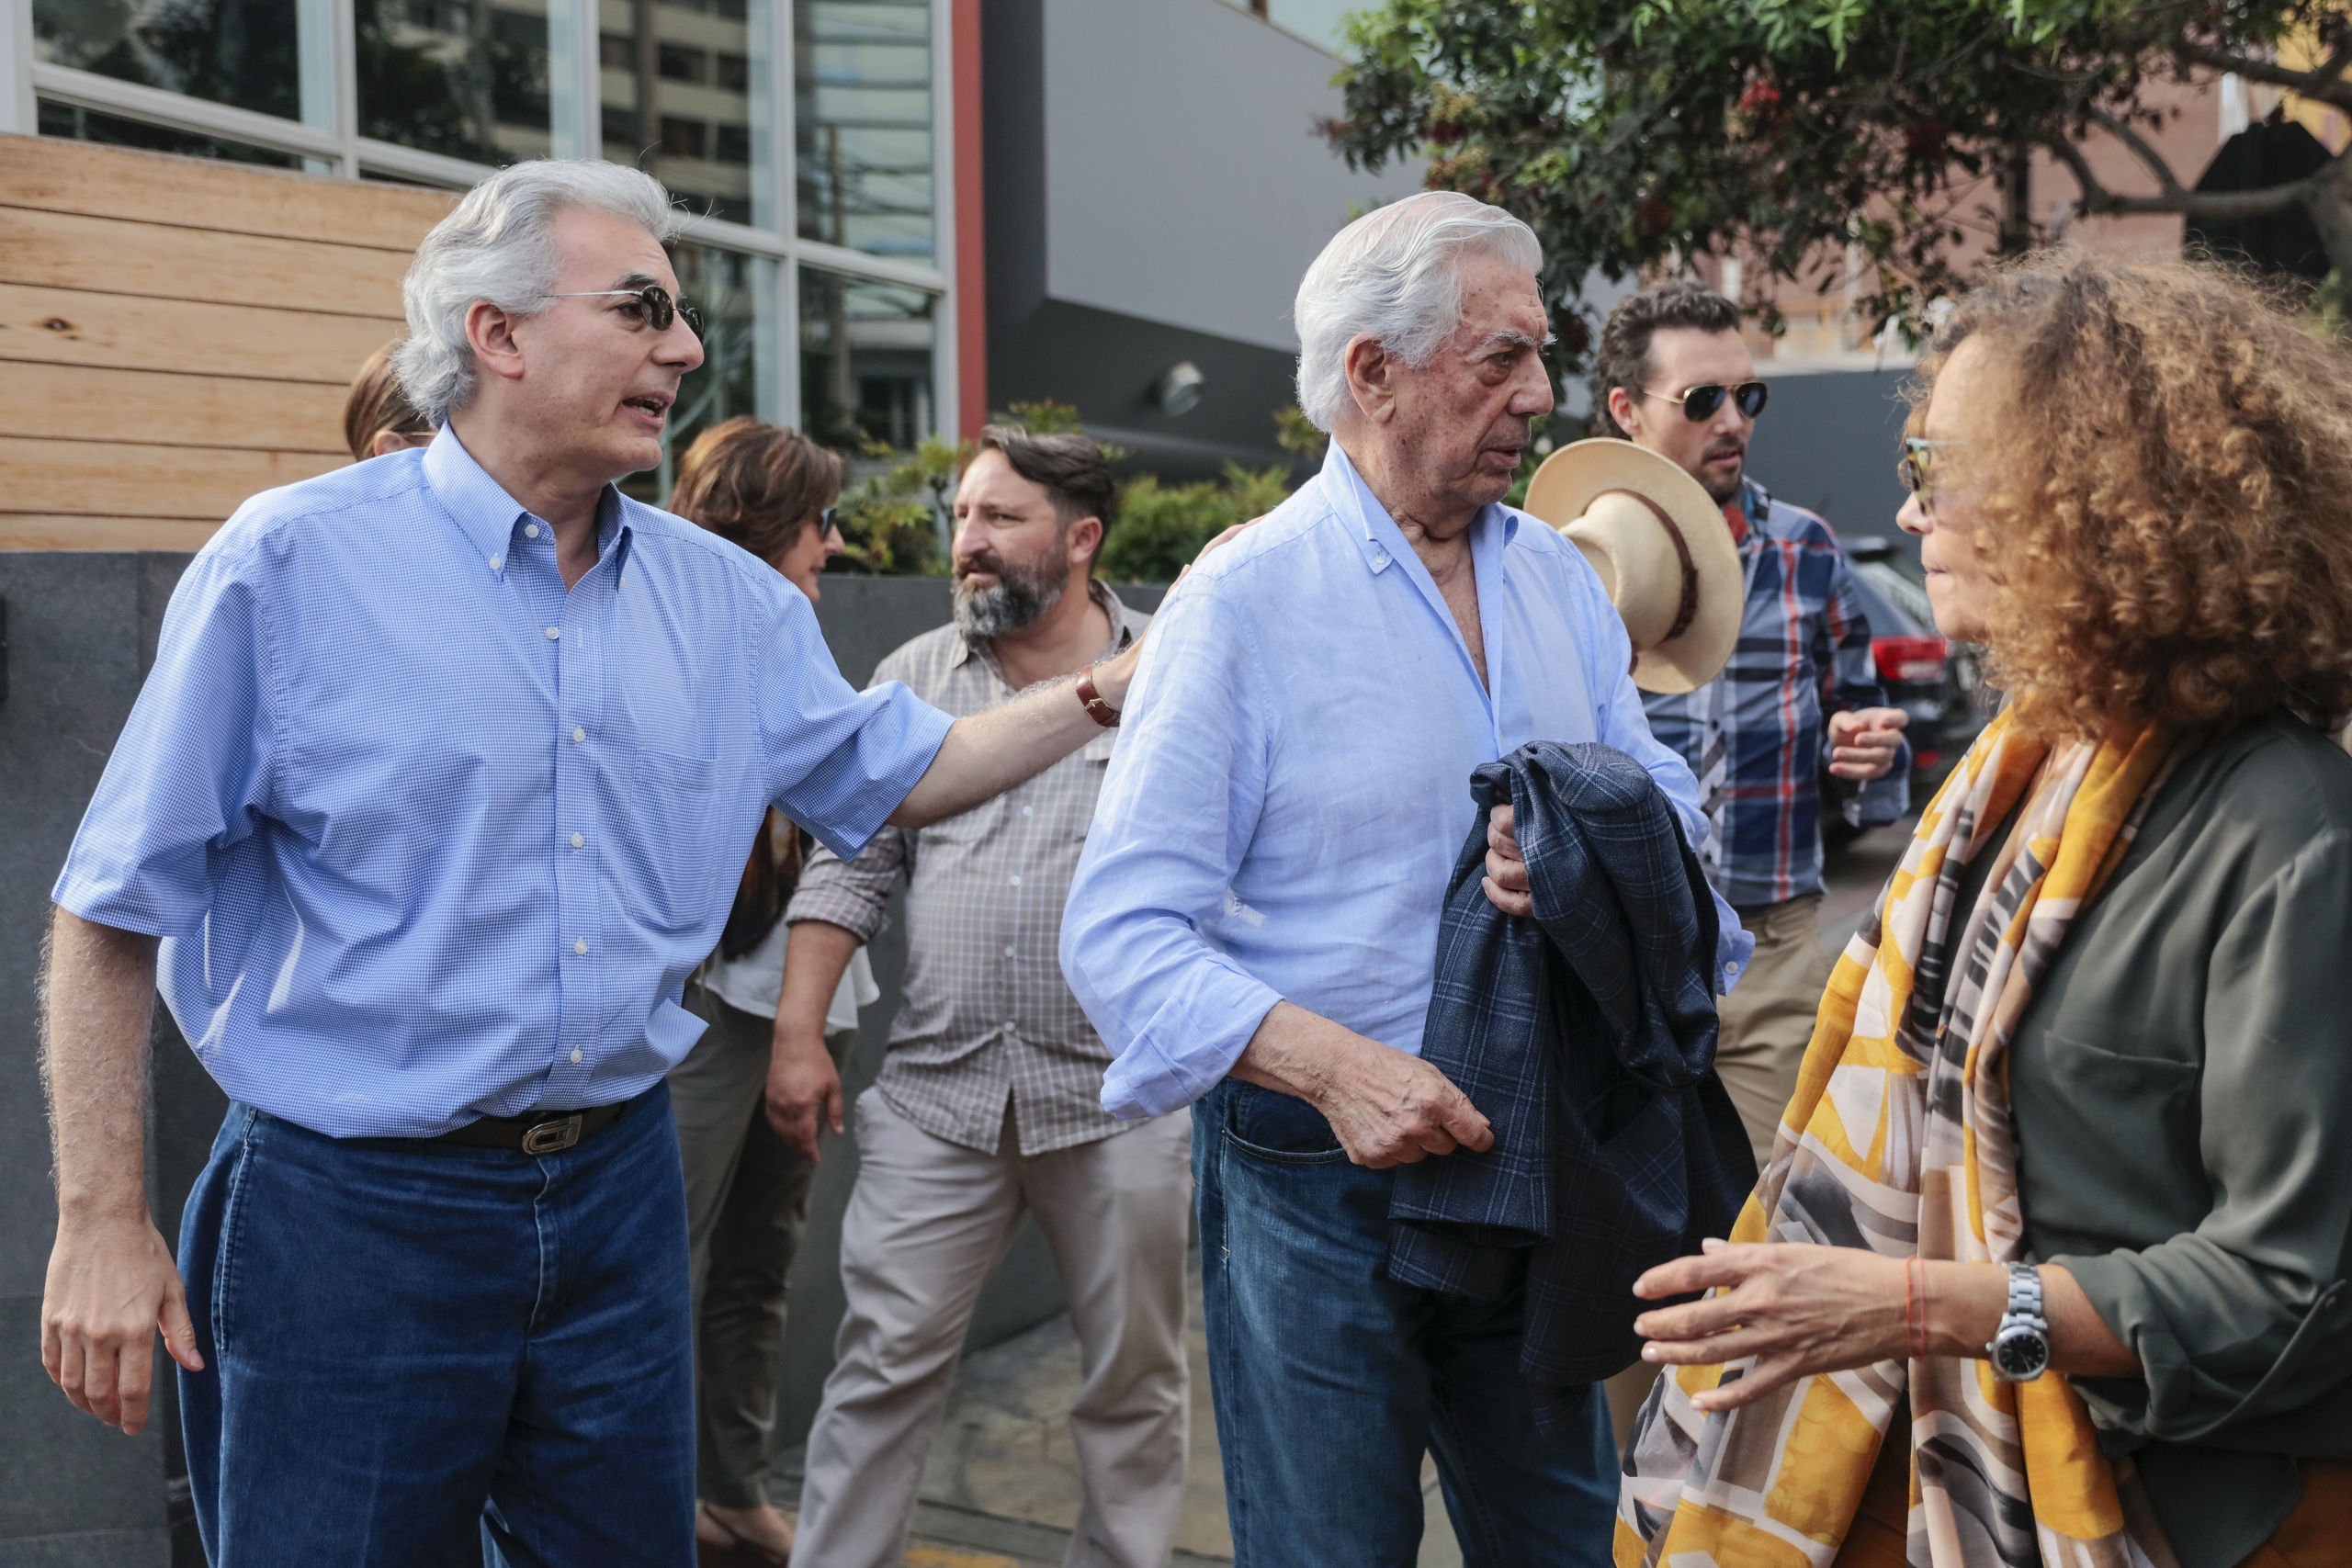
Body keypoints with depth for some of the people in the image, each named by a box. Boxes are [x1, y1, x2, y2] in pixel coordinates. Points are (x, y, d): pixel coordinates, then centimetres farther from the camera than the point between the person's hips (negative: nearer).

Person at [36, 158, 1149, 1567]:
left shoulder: (725, 597, 5)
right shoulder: (296, 562, -10)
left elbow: (896, 776, 16)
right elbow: (119, 907, -7)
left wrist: (1114, 688, 6)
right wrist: (102, 1223, -8)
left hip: (619, 1191, 5)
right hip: (359, 1208, -4)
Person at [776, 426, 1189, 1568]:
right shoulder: (914, 679, 10)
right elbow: (850, 865, 9)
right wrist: (797, 1034, 2)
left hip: (1119, 1094, -2)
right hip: (938, 1090, 2)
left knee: (1134, 1377, 11)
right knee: (883, 1364, 5)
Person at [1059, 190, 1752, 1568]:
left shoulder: (1559, 577, 6)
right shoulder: (1244, 601, -12)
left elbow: (1666, 810, 8)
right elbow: (1123, 935, -17)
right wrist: (1335, 1065, -30)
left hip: (1539, 1172, 6)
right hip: (1321, 1190, -5)